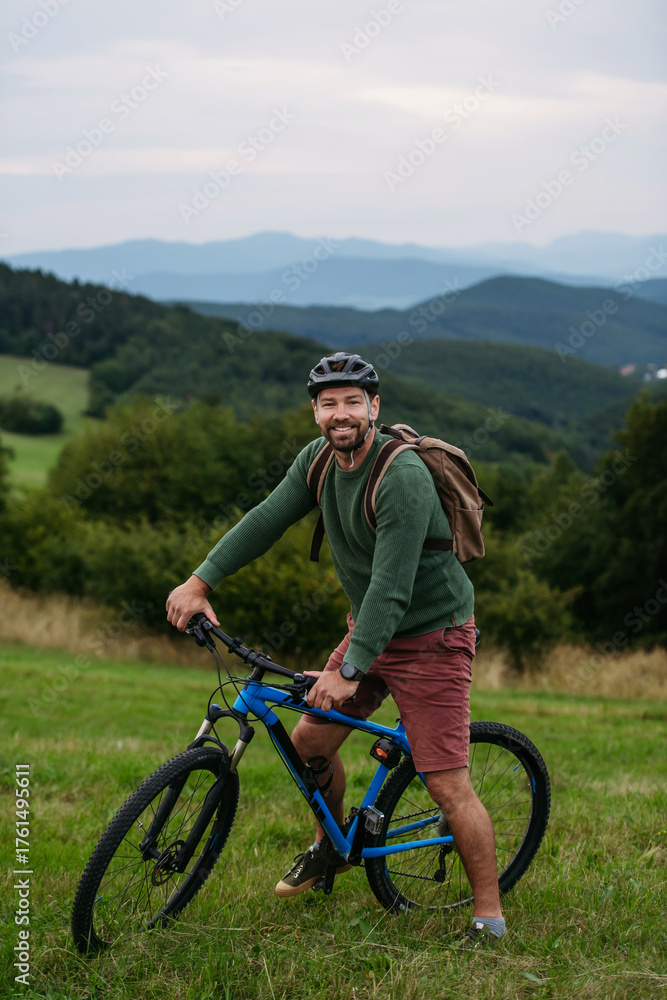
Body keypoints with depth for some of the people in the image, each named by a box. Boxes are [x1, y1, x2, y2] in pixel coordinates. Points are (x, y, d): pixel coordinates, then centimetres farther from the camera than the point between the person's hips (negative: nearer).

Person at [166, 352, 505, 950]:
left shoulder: (404, 478, -27)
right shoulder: (319, 460, -2)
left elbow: (391, 585, -29)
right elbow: (267, 519, 0)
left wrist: (350, 671, -30)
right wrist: (200, 582, -9)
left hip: (430, 639, -8)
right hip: (368, 630, 8)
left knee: (448, 787, -9)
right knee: (309, 741, 9)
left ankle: (489, 915, 5)